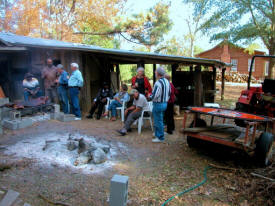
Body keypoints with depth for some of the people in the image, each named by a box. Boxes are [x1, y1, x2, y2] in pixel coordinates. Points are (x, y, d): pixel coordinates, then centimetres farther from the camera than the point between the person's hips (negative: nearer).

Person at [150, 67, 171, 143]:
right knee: (159, 120, 22)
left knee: (158, 121, 2)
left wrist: (150, 96, -4)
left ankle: (160, 137, 11)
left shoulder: (158, 83, -23)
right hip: (165, 103, 9)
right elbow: (169, 93, 13)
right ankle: (157, 134, 35)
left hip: (158, 104, -9)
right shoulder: (167, 81, 5)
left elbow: (154, 96, -23)